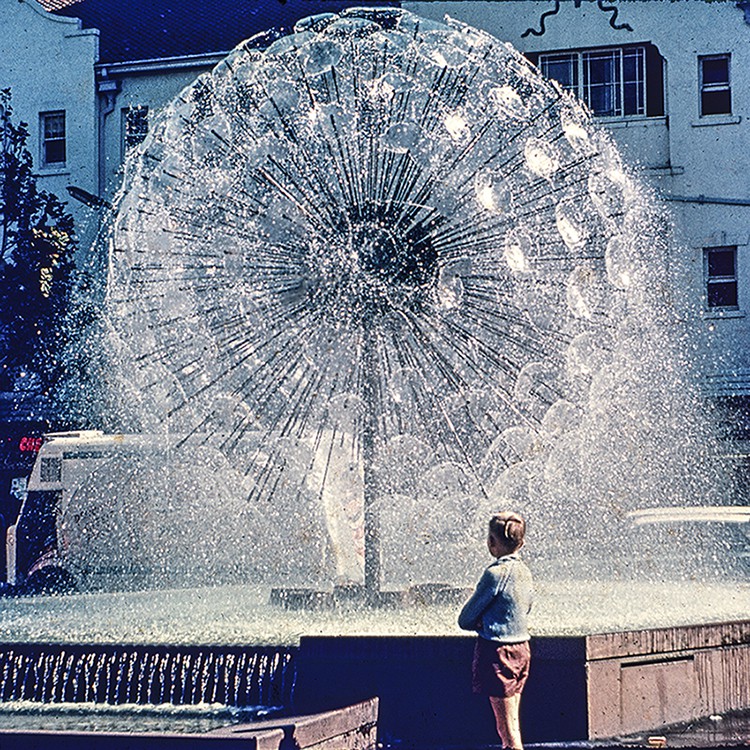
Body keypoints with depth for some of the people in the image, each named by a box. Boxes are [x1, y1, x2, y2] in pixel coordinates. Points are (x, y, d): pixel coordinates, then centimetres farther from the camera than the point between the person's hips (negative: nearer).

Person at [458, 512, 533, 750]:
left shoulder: (496, 573, -17)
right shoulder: (524, 571, 7)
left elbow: (465, 619, -12)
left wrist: (479, 623, 8)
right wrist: (487, 622, 7)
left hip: (497, 650, -8)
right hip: (521, 649, 8)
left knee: (508, 727, -6)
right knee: (512, 722, 17)